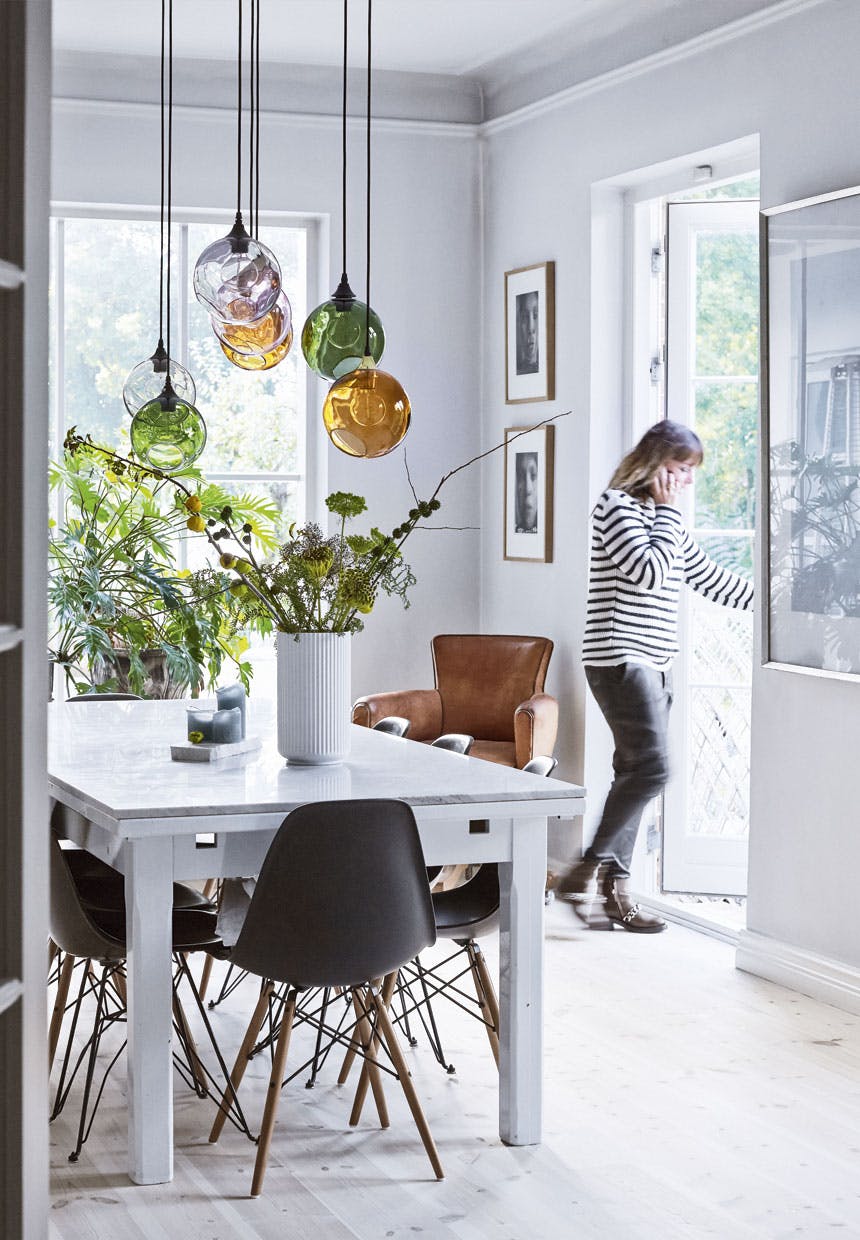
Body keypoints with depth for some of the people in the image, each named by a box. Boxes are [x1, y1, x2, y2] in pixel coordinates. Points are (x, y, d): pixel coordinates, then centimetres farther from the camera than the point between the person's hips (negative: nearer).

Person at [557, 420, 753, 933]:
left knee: (635, 773, 7)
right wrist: (668, 510, -9)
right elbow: (648, 573, -19)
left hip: (653, 663, 9)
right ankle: (585, 872, -12)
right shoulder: (618, 505, -7)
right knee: (652, 767, -18)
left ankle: (616, 889, 10)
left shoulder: (664, 519, 19)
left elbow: (710, 578, 26)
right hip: (619, 657, -9)